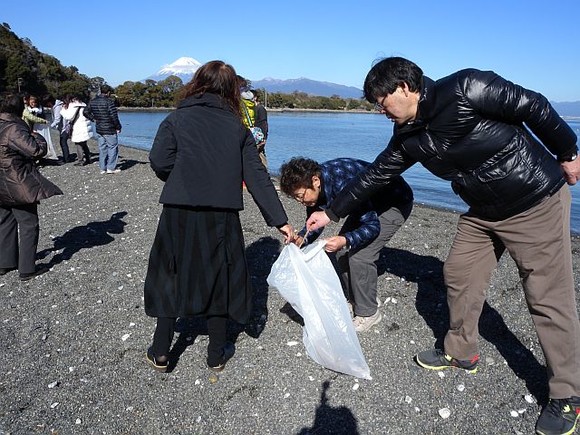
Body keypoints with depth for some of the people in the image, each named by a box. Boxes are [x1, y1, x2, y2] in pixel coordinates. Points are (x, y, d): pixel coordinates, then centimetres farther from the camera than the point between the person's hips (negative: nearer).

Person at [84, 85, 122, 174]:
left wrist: (94, 119, 19)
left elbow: (86, 112, 13)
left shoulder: (93, 101, 7)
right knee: (112, 147, 3)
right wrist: (118, 127, -7)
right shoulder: (109, 101, -15)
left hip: (99, 130, 7)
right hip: (109, 130, -7)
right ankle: (111, 168, 2)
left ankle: (103, 168, 16)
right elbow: (114, 116, -17)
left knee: (102, 148, 12)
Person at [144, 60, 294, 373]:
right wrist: (279, 220, 1)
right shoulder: (237, 127, 6)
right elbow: (257, 177, 0)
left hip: (179, 214, -1)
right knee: (218, 279, 15)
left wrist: (181, 180, 13)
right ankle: (217, 354, 28)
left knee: (171, 277, 16)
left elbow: (159, 162, -9)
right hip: (222, 216, 1)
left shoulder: (176, 119, 2)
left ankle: (160, 352, 26)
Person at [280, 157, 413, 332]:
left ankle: (368, 312, 3)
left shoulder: (344, 184, -38)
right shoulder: (315, 186, -14)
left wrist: (346, 241, -46)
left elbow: (373, 225, -31)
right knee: (342, 251, 5)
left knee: (359, 256, -16)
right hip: (369, 204, 8)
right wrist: (302, 238, -22)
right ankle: (353, 299, 25)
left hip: (396, 203, -8)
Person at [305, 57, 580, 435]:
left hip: (538, 202, -7)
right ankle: (461, 352, 33)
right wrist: (331, 213, 8)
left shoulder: (465, 89, -24)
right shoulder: (408, 137, -2)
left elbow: (533, 106, -15)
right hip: (483, 212, 7)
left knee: (549, 299, -1)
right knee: (459, 276, 11)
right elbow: (376, 176, 5)